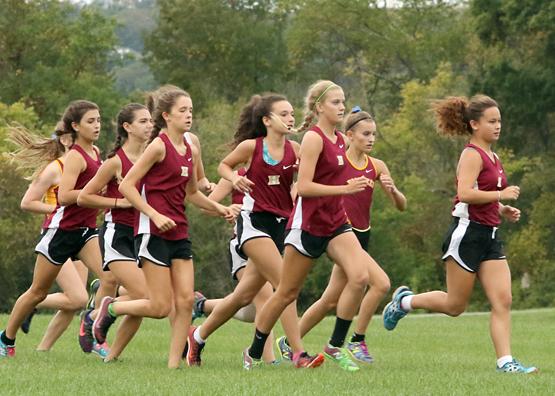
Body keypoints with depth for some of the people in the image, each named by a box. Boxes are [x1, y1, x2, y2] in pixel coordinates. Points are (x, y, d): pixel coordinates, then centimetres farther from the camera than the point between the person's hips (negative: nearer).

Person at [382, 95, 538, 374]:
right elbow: (465, 194, -25)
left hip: (490, 237, 8)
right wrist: (501, 195, -20)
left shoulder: (492, 157, 17)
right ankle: (405, 301, 23)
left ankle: (505, 361, -9)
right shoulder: (472, 154, -11)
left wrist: (503, 210, 12)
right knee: (455, 305, 1)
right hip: (467, 233, -8)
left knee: (502, 301, -5)